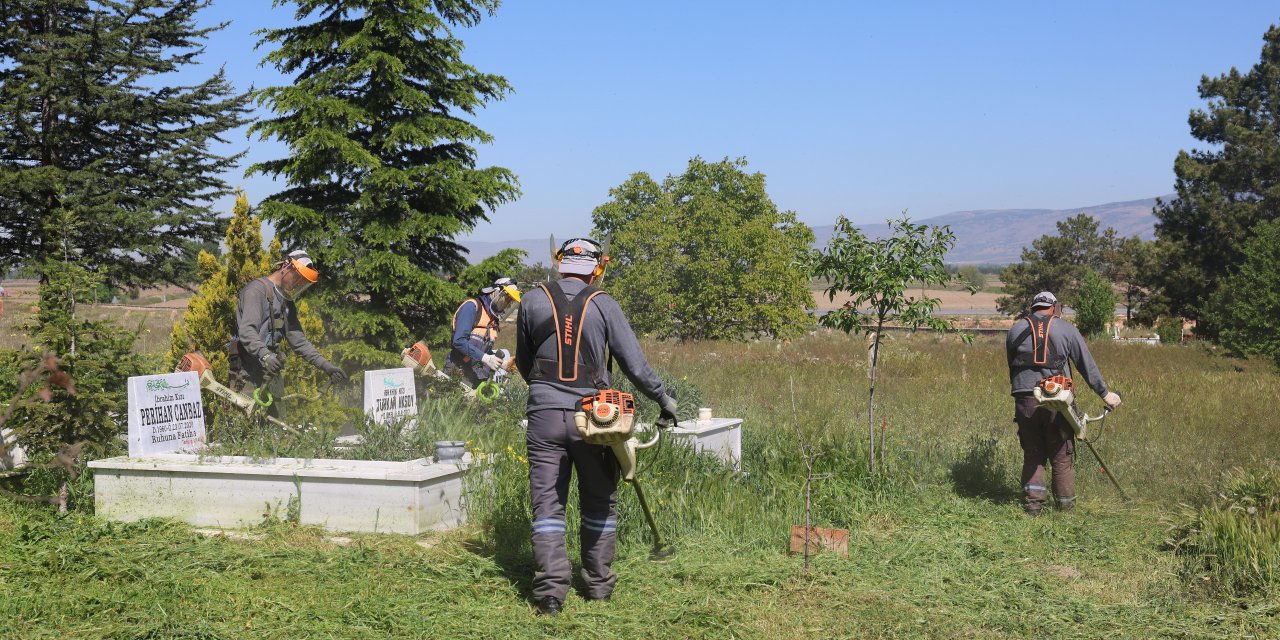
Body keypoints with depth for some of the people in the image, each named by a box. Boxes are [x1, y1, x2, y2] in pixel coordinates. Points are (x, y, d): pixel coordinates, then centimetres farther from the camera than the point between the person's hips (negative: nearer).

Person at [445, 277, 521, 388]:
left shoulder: (493, 318, 16)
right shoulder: (472, 306, -8)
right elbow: (459, 341, -19)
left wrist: (503, 364, 8)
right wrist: (485, 358, -22)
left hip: (479, 377, 8)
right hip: (460, 373, -8)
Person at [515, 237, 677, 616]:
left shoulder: (533, 301, 4)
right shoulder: (604, 305, 0)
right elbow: (635, 364, 0)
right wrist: (663, 399, 14)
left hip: (544, 414, 1)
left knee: (548, 504, 3)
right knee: (600, 502, 14)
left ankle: (550, 588, -6)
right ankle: (599, 584, 20)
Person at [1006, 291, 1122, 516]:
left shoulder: (1016, 330, 12)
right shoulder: (1066, 329, 7)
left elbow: (1011, 366, 14)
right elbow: (1087, 365, 9)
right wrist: (1104, 393, 17)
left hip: (1025, 401, 1)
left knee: (1032, 455, 12)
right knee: (1061, 457, 10)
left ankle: (1033, 502, 1)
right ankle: (1066, 505, 15)